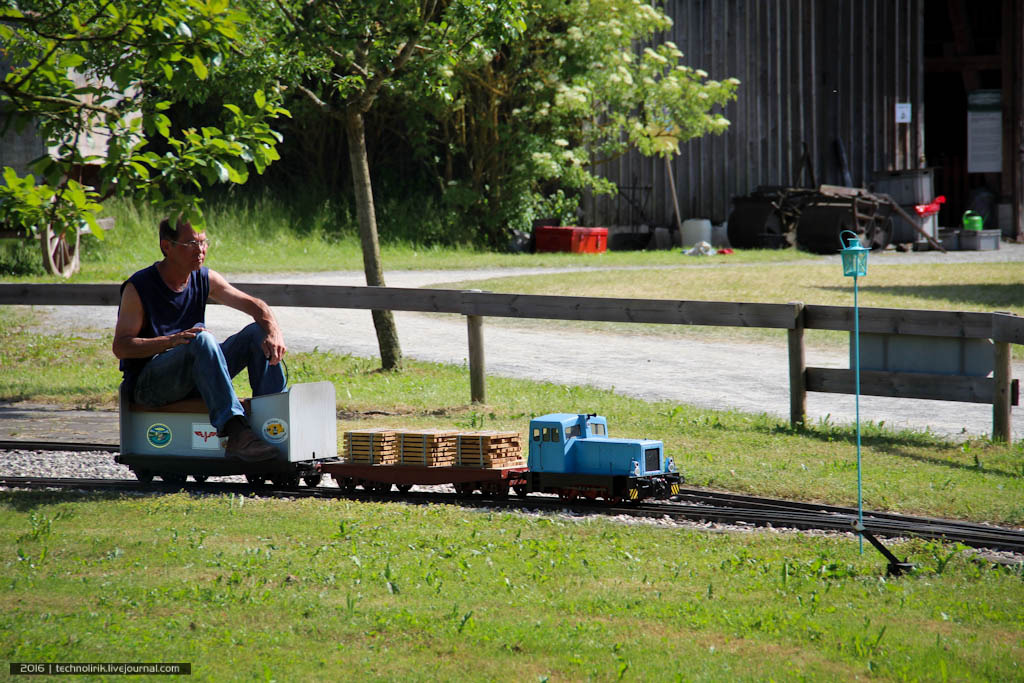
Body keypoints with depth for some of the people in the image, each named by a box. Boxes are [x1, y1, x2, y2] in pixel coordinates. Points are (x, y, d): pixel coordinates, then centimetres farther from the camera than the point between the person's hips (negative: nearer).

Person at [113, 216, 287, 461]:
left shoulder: (205, 279, 6)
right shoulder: (139, 287, -9)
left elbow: (253, 305, 3)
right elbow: (120, 347, -15)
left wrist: (274, 332, -19)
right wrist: (173, 340, -30)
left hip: (196, 380, 6)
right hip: (148, 384, -6)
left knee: (258, 333, -6)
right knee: (202, 339, -33)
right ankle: (235, 434, -48)